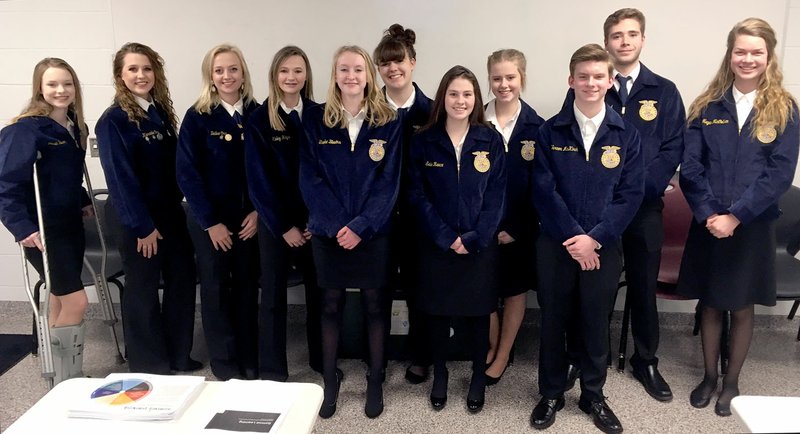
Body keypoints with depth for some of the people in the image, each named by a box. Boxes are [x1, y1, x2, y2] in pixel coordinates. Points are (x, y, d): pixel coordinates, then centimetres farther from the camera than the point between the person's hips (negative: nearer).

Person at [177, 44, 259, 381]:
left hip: (249, 217, 2)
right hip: (209, 219, -2)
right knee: (216, 288, 8)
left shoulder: (257, 114, 1)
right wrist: (210, 222, -11)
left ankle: (249, 360, 24)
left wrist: (258, 211, -7)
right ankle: (224, 363, 23)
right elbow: (187, 173, -9)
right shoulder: (197, 116, -7)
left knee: (247, 286, 10)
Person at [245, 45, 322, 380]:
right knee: (273, 295, 6)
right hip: (275, 221, -2)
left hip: (315, 220, 2)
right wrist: (284, 226, -9)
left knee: (319, 291, 10)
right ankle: (272, 371, 19)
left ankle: (322, 360, 28)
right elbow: (259, 179, -6)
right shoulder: (259, 119, -4)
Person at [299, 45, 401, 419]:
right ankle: (329, 379, 26)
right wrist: (337, 224, -15)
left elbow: (388, 181, -6)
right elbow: (309, 178, -5)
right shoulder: (316, 120, 0)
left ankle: (375, 381, 25)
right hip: (328, 231, 1)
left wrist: (361, 225, -16)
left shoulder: (388, 122, -1)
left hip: (373, 231, 0)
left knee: (374, 305, 9)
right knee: (331, 305, 11)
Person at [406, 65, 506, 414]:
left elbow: (497, 194, -4)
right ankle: (439, 373, 31)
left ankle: (479, 376, 30)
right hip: (435, 243, 0)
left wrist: (474, 238, -13)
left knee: (477, 311, 10)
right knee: (437, 310, 11)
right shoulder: (424, 141, -2)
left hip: (479, 244, 0)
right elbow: (417, 194, -5)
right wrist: (445, 237, -13)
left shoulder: (491, 140, -1)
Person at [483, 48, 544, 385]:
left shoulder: (537, 127, -4)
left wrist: (516, 228, -10)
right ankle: (491, 347, 32)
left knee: (515, 291, 12)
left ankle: (503, 356, 28)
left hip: (519, 227, -1)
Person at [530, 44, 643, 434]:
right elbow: (543, 191, -7)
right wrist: (573, 237, -14)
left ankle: (593, 395, 30)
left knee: (596, 321, 12)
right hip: (556, 244, 0)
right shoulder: (550, 131, -2)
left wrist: (595, 237, -13)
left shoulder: (626, 134, 0)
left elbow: (631, 194, -4)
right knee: (554, 319, 10)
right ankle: (551, 393, 27)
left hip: (604, 246, 1)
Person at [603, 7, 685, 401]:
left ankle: (646, 362, 25)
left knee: (644, 286, 9)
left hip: (645, 206, 1)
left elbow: (673, 148, -1)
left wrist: (641, 185, -14)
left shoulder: (664, 92, 5)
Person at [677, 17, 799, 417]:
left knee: (742, 307, 11)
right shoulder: (708, 106, 3)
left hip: (753, 226, -1)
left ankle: (731, 382, 28)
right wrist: (708, 214, -15)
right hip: (709, 225, 1)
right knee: (710, 303, 13)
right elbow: (690, 166, -4)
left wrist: (735, 216, -17)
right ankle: (709, 377, 30)